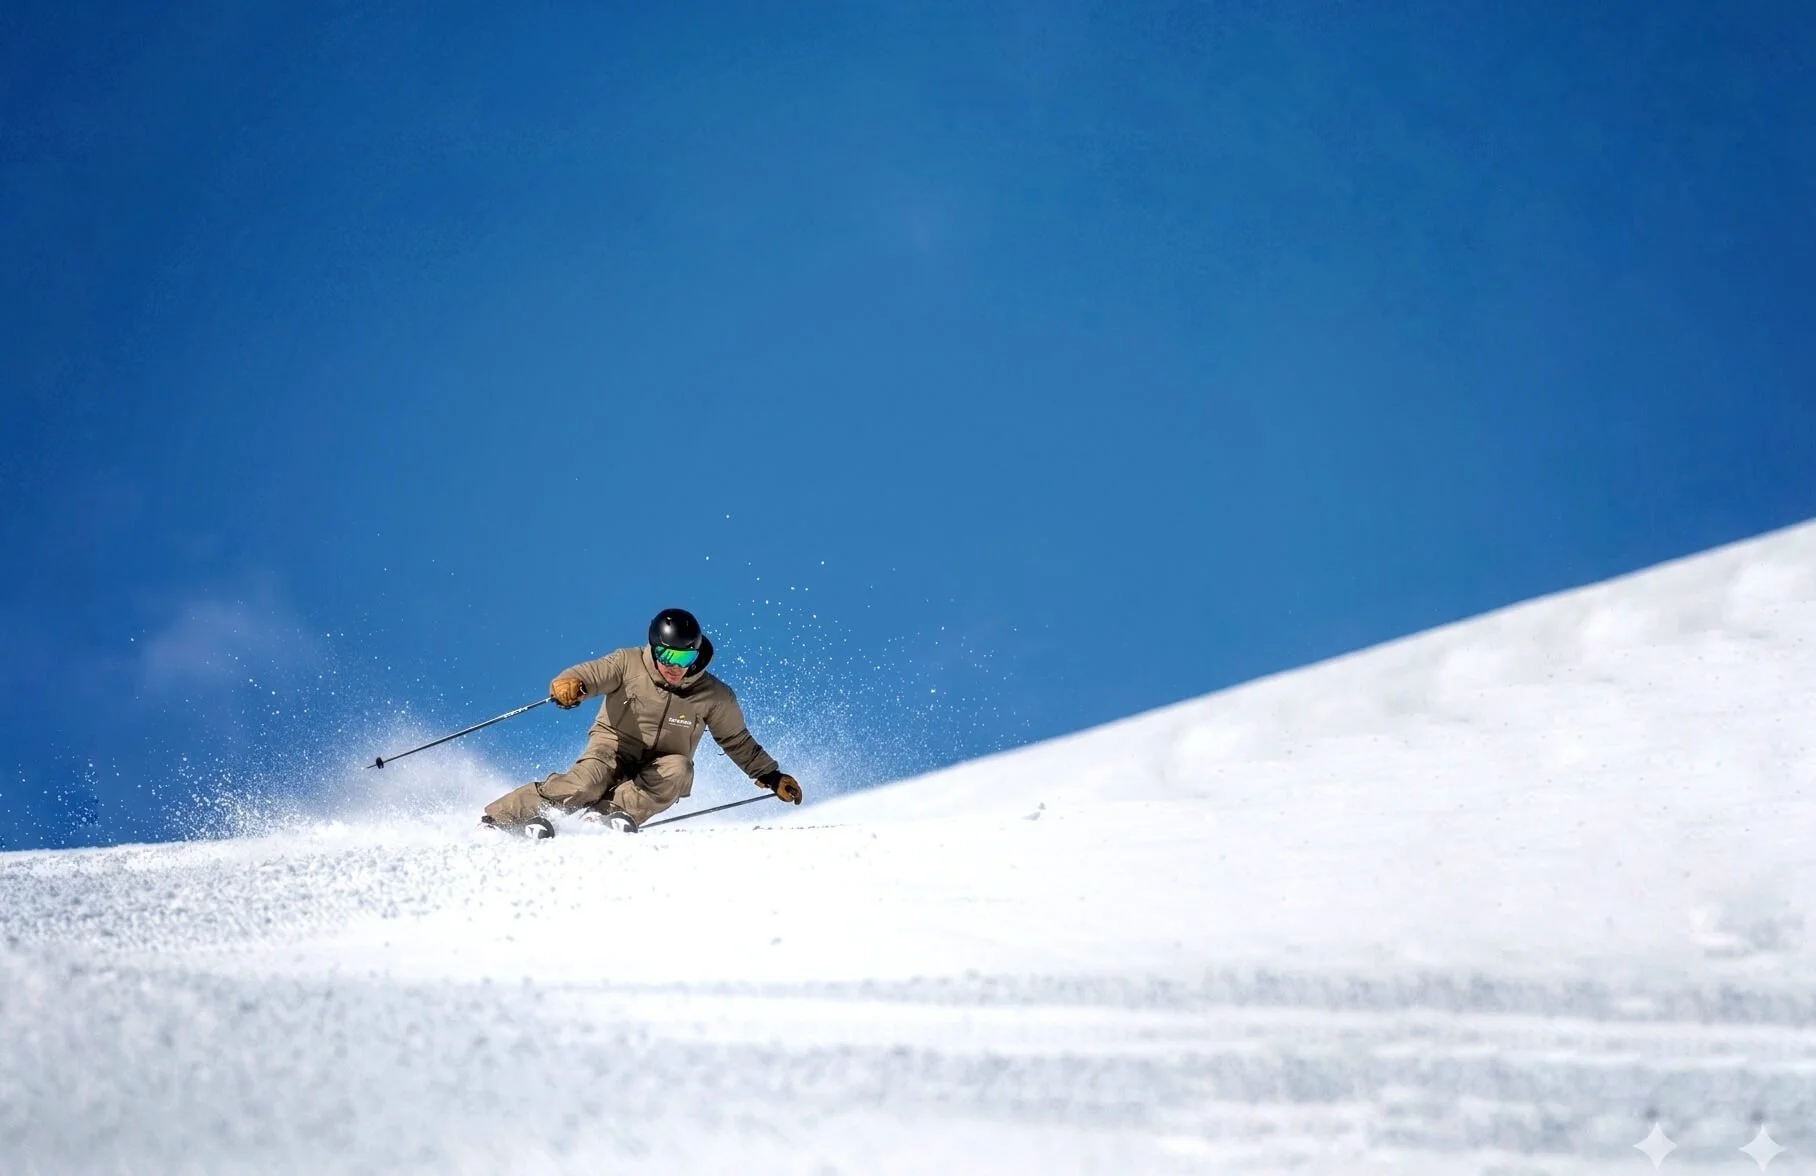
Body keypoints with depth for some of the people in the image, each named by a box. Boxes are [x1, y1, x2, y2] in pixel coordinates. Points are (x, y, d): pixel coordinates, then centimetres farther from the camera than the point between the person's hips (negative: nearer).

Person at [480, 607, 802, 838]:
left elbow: (738, 742, 4)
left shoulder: (714, 697, -8)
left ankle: (609, 811, -33)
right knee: (586, 783, -31)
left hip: (657, 773, 2)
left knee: (679, 769, -32)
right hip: (613, 749, -2)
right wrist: (569, 684, -43)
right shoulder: (629, 663, -12)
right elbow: (590, 674, -19)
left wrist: (771, 776, 1)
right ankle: (494, 820, -24)